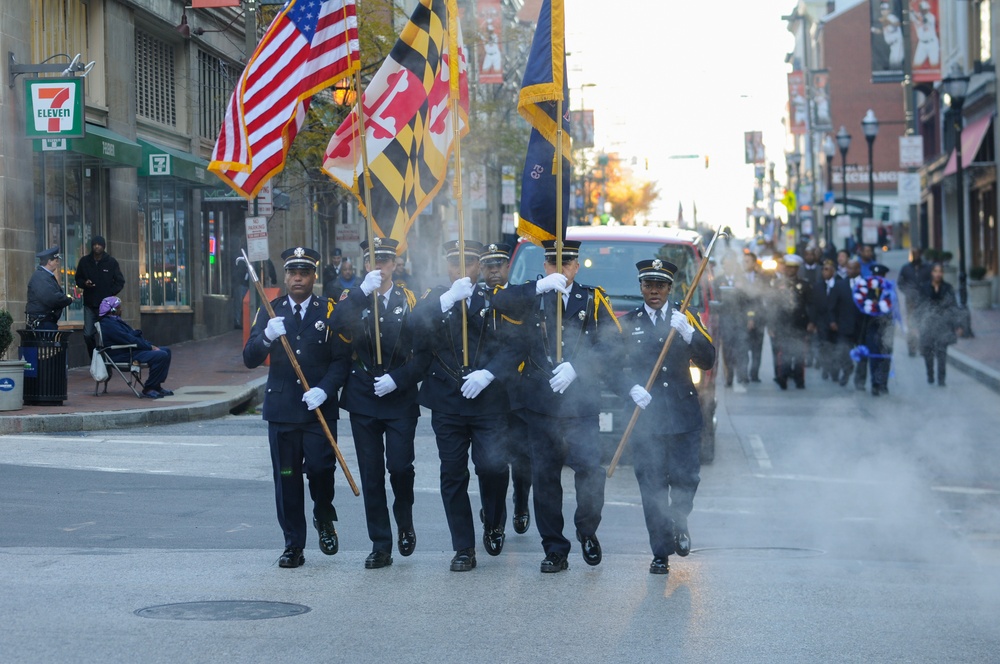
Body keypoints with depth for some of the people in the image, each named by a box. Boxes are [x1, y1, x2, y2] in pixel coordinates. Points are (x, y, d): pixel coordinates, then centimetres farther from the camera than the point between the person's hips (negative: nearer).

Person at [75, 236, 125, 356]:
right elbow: (78, 279, 15)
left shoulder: (111, 262, 0)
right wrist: (84, 283, -7)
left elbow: (120, 282, 5)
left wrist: (110, 294, -6)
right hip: (89, 304, 2)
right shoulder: (84, 261, 5)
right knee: (88, 334, -4)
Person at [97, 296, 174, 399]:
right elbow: (129, 340, -21)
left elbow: (133, 336, 19)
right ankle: (148, 389, -15)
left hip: (132, 350, 12)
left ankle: (156, 386, 9)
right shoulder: (109, 324, -16)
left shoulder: (115, 321, 20)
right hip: (123, 356, -12)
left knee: (166, 351, 12)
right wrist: (150, 347, -16)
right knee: (161, 356, -25)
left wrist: (151, 346, 5)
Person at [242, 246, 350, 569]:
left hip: (320, 408, -1)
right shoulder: (270, 311, 8)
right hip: (282, 407, 1)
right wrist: (266, 337, -20)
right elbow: (250, 359, 0)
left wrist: (324, 389, -16)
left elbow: (341, 359, 0)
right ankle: (293, 545, 11)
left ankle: (324, 518, 18)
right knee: (286, 477, 2)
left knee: (320, 466, -12)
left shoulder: (329, 311, 4)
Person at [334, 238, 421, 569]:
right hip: (363, 399, 1)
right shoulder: (354, 299, 5)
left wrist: (398, 378, -12)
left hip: (401, 399, -1)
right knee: (371, 475, 2)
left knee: (399, 465, -11)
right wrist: (363, 291, -26)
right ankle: (380, 546, 9)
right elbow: (338, 325, -18)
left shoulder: (410, 300, 3)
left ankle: (404, 520, 18)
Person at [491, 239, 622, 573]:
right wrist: (540, 287, -22)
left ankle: (587, 531, 12)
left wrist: (576, 367, -17)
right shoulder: (532, 298, 9)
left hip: (581, 404, -1)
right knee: (544, 478, 4)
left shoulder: (593, 299, 7)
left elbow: (611, 342, -3)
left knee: (590, 469, -14)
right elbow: (499, 301, -10)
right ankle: (555, 550, 13)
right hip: (540, 404, 1)